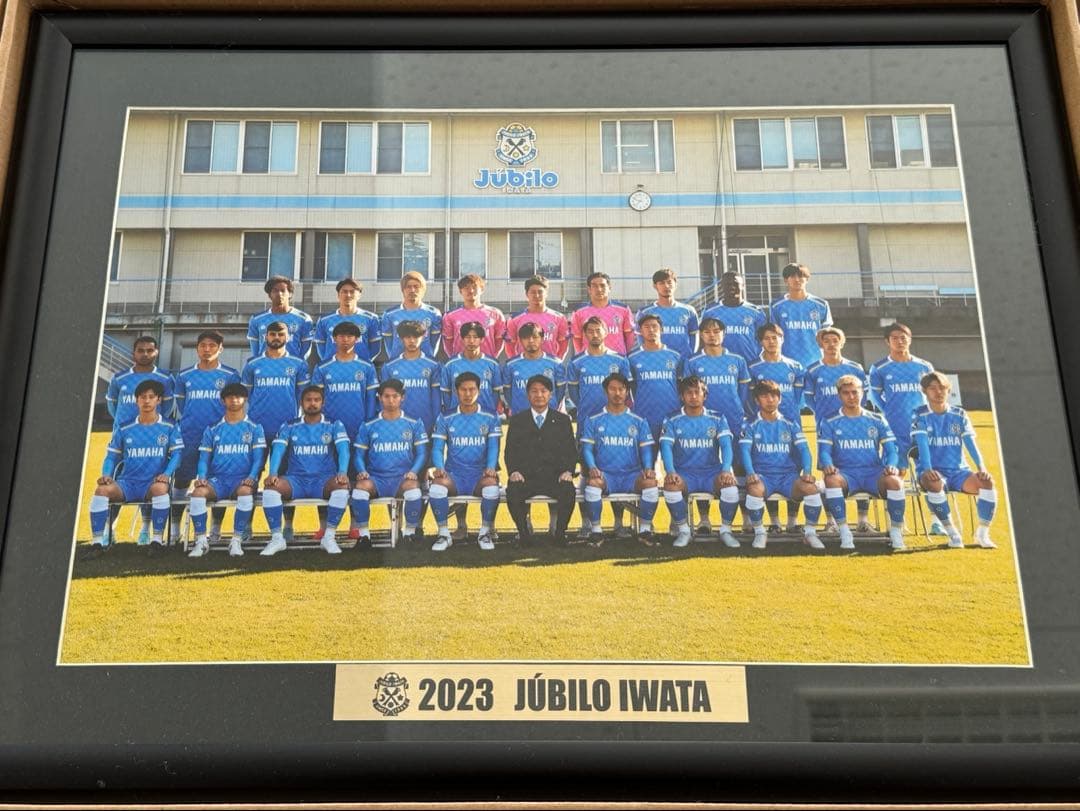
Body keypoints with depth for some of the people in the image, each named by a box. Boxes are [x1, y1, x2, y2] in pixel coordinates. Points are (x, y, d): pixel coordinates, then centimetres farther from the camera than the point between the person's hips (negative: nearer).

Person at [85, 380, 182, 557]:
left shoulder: (169, 429, 6)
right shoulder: (124, 430, 13)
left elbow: (176, 454, 0)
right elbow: (112, 457, 13)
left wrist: (166, 474, -19)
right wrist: (106, 475, -7)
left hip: (153, 484, -3)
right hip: (127, 483, 3)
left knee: (160, 488, -38)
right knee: (102, 490, -26)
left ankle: (157, 539, -25)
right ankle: (98, 541, -21)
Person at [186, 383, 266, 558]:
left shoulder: (254, 428, 10)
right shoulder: (212, 430, 16)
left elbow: (258, 458, 2)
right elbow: (204, 458, 10)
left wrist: (252, 477, -17)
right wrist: (201, 477, -10)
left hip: (242, 479, -2)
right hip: (217, 479, 2)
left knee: (246, 491, -38)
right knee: (198, 492, -30)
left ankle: (236, 541, -28)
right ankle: (201, 541, -19)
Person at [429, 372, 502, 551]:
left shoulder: (490, 418, 7)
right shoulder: (446, 418, 8)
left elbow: (493, 447, 1)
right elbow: (437, 448, 4)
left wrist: (490, 468, -19)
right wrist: (439, 468, -17)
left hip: (480, 475, 0)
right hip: (453, 475, 1)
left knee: (492, 486, -35)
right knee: (436, 487, -32)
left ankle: (485, 532, -11)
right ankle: (444, 534, -14)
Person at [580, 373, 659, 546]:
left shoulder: (639, 422, 13)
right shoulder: (593, 421, 11)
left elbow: (646, 449, 7)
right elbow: (587, 448, 3)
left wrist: (648, 468, -13)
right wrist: (592, 467, -17)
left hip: (632, 475, 1)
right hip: (605, 474, -1)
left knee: (651, 482, -31)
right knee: (593, 482, -36)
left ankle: (645, 530, -12)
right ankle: (596, 530, -18)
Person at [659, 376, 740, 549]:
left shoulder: (718, 419, 7)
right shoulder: (672, 421, 5)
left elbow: (726, 445, -6)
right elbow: (666, 446, -8)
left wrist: (726, 470, -26)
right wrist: (670, 471, -28)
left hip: (712, 471, 1)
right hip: (684, 473, 0)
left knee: (730, 484, -31)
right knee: (670, 485, -33)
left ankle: (726, 530, -9)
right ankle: (683, 530, -13)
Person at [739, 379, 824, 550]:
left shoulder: (791, 425, 14)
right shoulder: (750, 426, 9)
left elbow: (803, 449, 5)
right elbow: (745, 451, -5)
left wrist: (807, 471, -16)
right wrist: (750, 473, -25)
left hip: (788, 475, 2)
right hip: (762, 475, -2)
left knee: (811, 488, -29)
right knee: (755, 489, -37)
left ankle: (810, 532, -8)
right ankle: (759, 532, -13)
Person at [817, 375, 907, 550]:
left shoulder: (877, 421, 15)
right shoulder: (830, 423, 11)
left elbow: (891, 449, 9)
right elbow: (824, 451, 1)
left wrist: (891, 465, -15)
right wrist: (827, 465, -23)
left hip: (874, 472, 1)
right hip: (846, 473, -1)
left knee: (894, 481, -33)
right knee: (831, 479, -37)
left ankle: (896, 532, -15)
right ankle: (844, 532, -27)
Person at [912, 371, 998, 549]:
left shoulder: (959, 415, 10)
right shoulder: (919, 415, 1)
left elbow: (971, 443, 1)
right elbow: (922, 444, -14)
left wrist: (981, 467, -16)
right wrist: (927, 469, -30)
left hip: (958, 471, 3)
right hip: (933, 471, -3)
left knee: (987, 482, -26)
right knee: (934, 483, -38)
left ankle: (982, 532, -12)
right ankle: (952, 533, -22)